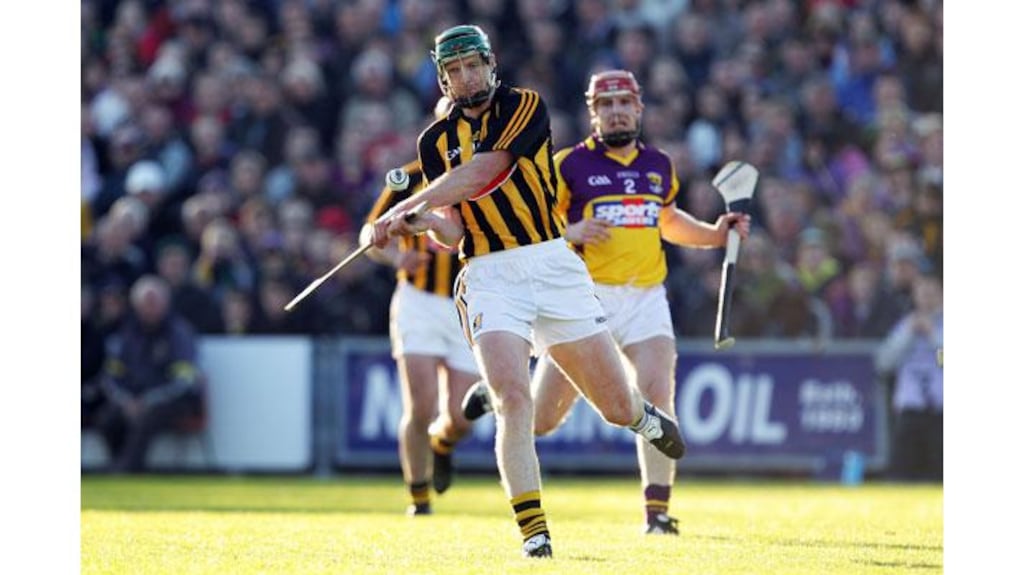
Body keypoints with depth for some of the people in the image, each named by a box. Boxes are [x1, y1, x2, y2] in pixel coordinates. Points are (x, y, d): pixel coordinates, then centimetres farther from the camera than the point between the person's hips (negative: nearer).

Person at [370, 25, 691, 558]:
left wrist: (406, 207, -18)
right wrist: (424, 224, -20)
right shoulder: (436, 140, 8)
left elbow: (478, 175, -15)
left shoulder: (525, 107, -1)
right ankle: (533, 532, -15)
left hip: (553, 266, 0)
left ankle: (644, 417, 42)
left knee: (617, 406, 4)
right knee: (513, 398, -22)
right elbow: (453, 230, 2)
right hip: (488, 276, 0)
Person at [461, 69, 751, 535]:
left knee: (657, 396, -18)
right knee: (541, 420, 2)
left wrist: (714, 234, 17)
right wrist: (570, 232, -20)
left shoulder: (659, 165, 13)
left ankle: (657, 510, -13)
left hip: (645, 298, 3)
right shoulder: (569, 165, -2)